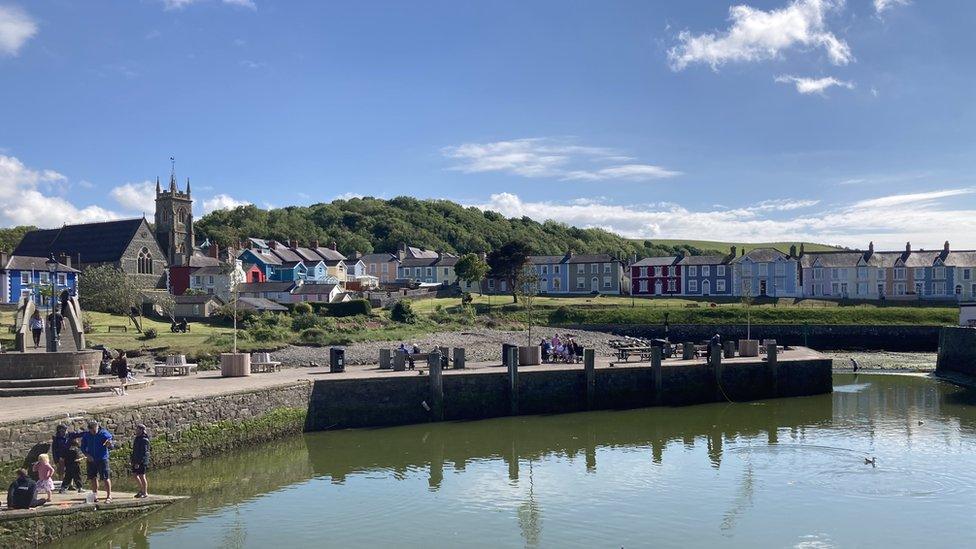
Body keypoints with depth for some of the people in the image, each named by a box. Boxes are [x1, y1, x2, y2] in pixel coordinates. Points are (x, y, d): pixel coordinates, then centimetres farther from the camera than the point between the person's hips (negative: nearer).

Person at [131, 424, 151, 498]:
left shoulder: (144, 440, -17)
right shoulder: (138, 438, 13)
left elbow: (144, 452, -21)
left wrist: (138, 462, -23)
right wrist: (131, 457, 15)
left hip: (142, 461, -10)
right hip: (136, 460, 10)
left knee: (142, 476, -3)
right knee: (134, 474, 14)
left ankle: (145, 493, 6)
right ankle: (141, 489, 28)